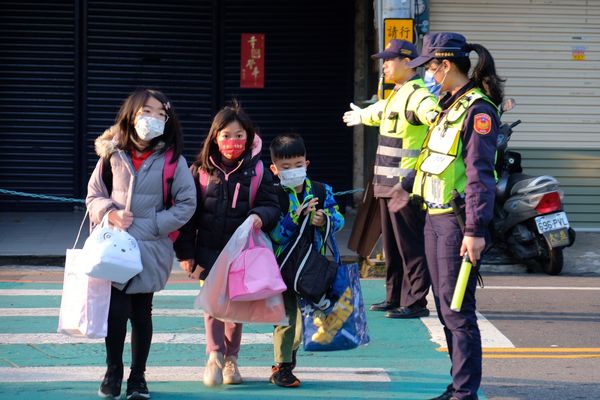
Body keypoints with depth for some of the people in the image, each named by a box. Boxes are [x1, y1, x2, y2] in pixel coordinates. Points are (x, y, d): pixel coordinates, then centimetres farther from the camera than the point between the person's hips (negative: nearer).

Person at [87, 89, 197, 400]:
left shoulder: (173, 160, -5)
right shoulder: (112, 155, 0)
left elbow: (186, 204, -3)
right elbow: (94, 195, 8)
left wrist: (147, 226, -10)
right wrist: (111, 214, -12)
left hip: (151, 249, 0)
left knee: (141, 314, 9)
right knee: (116, 311, -5)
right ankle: (113, 372, 15)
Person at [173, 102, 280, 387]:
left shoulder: (256, 171, -1)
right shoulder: (201, 171, 0)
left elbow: (271, 204, 1)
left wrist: (260, 216, -24)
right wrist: (185, 252, 0)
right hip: (209, 251, 0)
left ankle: (231, 358, 22)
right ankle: (214, 356, 3)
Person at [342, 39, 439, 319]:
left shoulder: (417, 95, -14)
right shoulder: (396, 96, 18)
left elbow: (431, 111, -37)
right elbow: (379, 112, 42)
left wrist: (436, 116, -62)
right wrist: (360, 116, 62)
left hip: (406, 185, -10)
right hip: (389, 184, 10)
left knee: (410, 246, -7)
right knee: (391, 244, 15)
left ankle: (415, 303, -5)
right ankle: (395, 298, 23)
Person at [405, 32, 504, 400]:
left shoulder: (478, 109, -15)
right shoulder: (450, 104, 14)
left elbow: (480, 174, -20)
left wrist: (475, 231, -23)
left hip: (458, 221, -10)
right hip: (436, 217, 10)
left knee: (457, 310, -8)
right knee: (445, 306, 13)